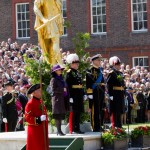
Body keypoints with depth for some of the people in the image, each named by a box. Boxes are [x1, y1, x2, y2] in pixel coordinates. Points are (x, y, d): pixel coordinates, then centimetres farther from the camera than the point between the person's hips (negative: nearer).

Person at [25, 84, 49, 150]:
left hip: (42, 130, 9)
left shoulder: (40, 101, 13)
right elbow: (28, 118, -19)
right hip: (35, 131, -9)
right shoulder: (30, 103, -15)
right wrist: (39, 119, -27)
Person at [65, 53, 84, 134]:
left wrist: (83, 94, 17)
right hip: (73, 95, -9)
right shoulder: (69, 73, -9)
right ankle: (72, 130, -4)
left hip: (79, 96, 9)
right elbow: (68, 85, -15)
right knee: (73, 112, -6)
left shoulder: (77, 72, 17)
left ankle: (77, 129, 15)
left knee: (78, 113, 10)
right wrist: (70, 96, -20)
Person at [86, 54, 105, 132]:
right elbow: (88, 83, -13)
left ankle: (99, 126, 17)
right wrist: (90, 93, -18)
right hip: (94, 93, -8)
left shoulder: (100, 70, 17)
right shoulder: (90, 71, -8)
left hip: (101, 93, 8)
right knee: (94, 110, -5)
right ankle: (95, 127, -3)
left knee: (100, 110, 11)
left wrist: (103, 92, 20)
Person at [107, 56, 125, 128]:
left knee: (119, 111, 13)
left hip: (120, 95, 9)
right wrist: (111, 95, -21)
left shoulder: (120, 73, 17)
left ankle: (119, 126, 20)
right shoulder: (111, 73, -10)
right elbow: (109, 85, -17)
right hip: (114, 95, -9)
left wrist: (123, 94, 16)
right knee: (114, 112, -6)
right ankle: (114, 127, -4)